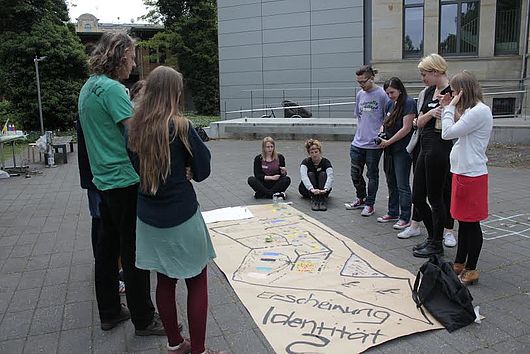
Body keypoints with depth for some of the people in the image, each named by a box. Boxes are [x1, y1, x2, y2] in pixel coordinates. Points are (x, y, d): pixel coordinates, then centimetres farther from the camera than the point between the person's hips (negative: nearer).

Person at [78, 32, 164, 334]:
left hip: (104, 181, 10)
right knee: (134, 252, 0)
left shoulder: (88, 88, 14)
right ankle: (144, 320, 13)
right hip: (125, 181, -9)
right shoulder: (112, 88, -16)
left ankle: (109, 313, 29)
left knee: (108, 245, 16)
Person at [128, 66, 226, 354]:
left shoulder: (136, 127, -1)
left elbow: (137, 166, 11)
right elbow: (202, 170, -10)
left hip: (149, 219, 6)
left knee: (165, 281, 17)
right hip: (181, 217, -5)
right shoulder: (179, 125, -15)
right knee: (197, 283, 10)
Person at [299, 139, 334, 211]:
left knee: (323, 174, -25)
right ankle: (313, 199, -43)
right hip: (307, 190, 0)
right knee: (310, 174, -27)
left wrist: (325, 189, -50)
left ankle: (323, 198, -41)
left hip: (322, 189, 1)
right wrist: (312, 189, -51)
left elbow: (330, 176, -30)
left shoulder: (325, 162, -13)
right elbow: (303, 176, -33)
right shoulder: (306, 162, -14)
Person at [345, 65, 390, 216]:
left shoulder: (382, 94, -10)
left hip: (374, 143, -5)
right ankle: (361, 198, 34)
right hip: (358, 142, 6)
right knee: (355, 174, 12)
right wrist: (362, 131, 8)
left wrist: (381, 134, -15)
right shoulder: (360, 94, 8)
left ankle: (369, 204, 22)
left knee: (372, 175, 8)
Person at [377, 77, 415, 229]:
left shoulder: (408, 103, -13)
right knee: (391, 183, 16)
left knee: (402, 185, -3)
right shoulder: (390, 104, 12)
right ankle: (393, 213, 28)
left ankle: (405, 218, 7)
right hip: (389, 150, 8)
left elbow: (406, 128, -18)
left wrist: (388, 142, -14)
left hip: (402, 150, -8)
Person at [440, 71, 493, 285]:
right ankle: (459, 264, 28)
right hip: (462, 172, 10)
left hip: (472, 175, -10)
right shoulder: (470, 110, 14)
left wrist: (450, 107, -12)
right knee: (463, 221, 16)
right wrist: (448, 108, 9)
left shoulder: (480, 111, -17)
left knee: (471, 223, 0)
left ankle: (471, 270, 11)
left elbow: (448, 133, -22)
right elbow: (455, 133, 13)